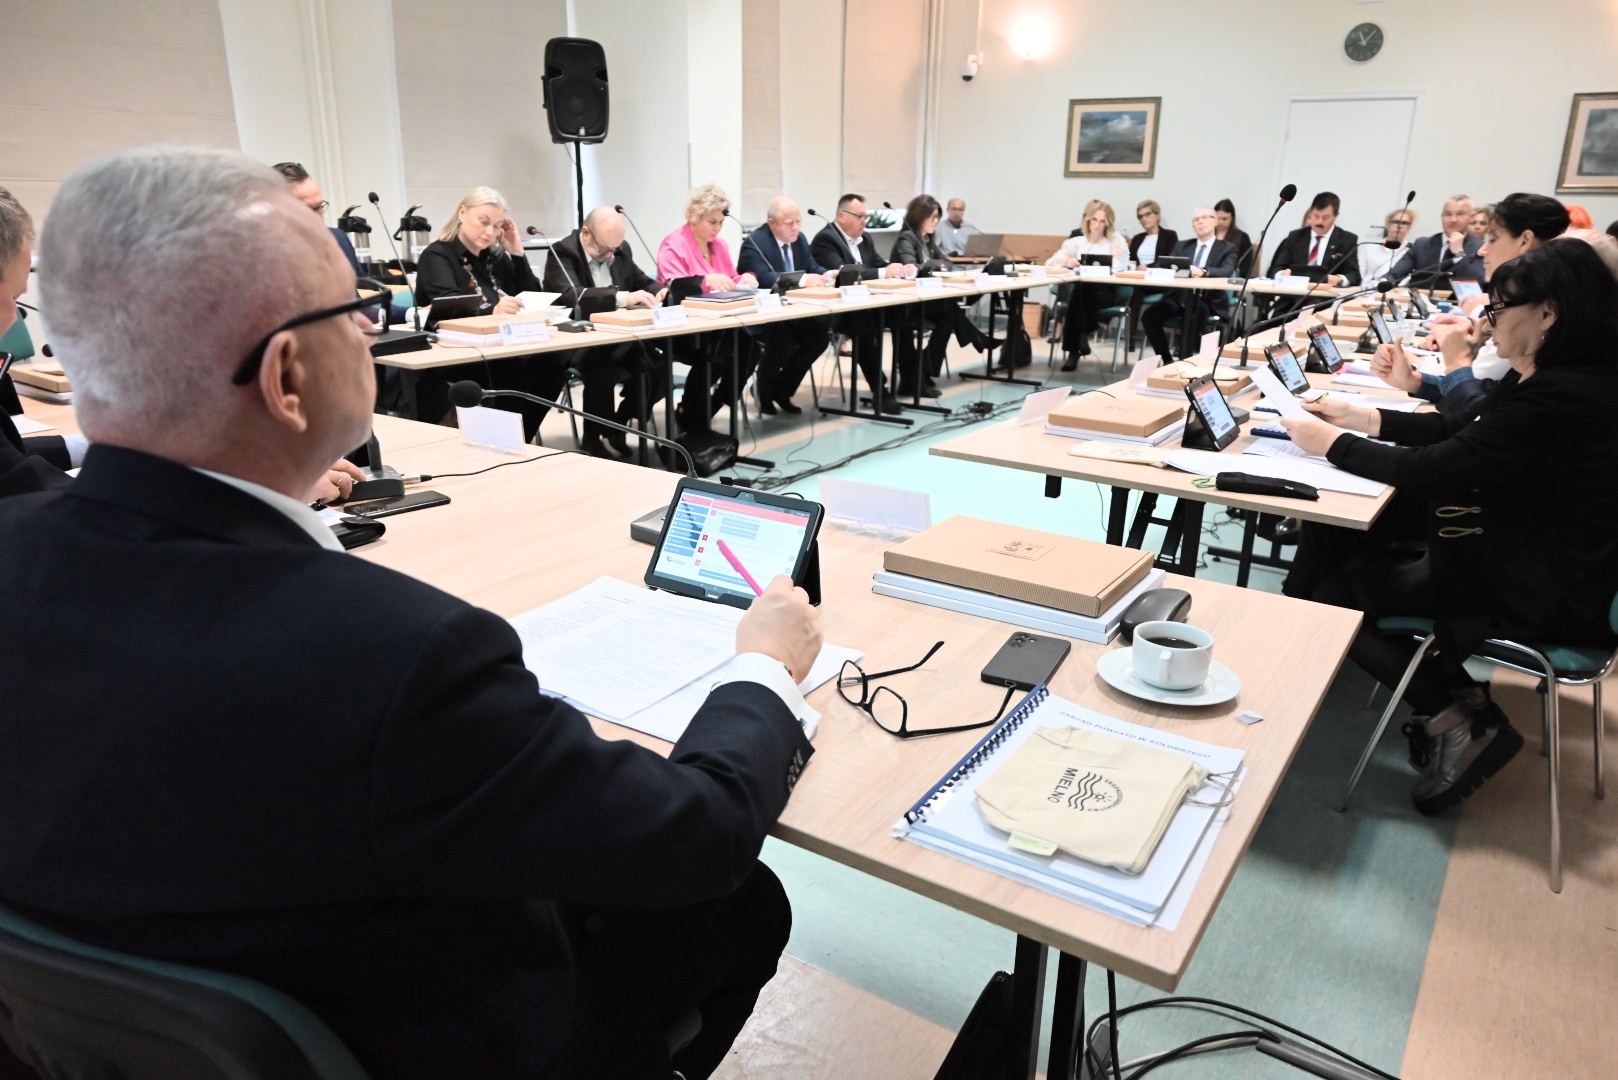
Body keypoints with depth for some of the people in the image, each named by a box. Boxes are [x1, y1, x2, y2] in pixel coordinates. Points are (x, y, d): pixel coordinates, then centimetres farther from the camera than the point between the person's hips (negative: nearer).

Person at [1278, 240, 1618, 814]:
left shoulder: (1564, 398, -27)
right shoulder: (1561, 378, 4)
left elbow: (1433, 473, -24)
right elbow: (1462, 431, 16)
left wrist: (1332, 442, -11)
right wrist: (1365, 418, 8)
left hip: (1546, 594, -10)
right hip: (1529, 555, 10)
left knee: (1333, 596, -6)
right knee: (1342, 540, 10)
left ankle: (1463, 723, 4)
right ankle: (1459, 697, 12)